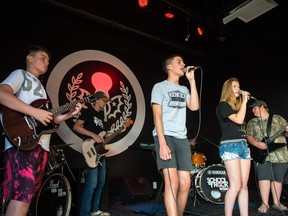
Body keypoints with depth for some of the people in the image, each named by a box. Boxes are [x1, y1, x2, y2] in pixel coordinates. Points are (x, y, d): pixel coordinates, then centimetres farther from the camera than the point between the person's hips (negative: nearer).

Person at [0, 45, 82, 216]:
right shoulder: (20, 74, 5)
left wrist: (69, 114, 9)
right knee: (22, 197, -17)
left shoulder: (40, 86, 28)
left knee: (29, 195, 11)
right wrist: (34, 112, -21)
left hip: (41, 145, 9)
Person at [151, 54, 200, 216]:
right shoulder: (160, 86, 4)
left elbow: (195, 107, 3)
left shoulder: (184, 90, 21)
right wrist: (162, 143, -16)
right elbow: (157, 116, -5)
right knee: (172, 181, -14)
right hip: (165, 136, -6)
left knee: (185, 183, 4)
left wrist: (192, 80, 7)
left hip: (182, 138, 6)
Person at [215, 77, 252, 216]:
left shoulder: (238, 105, 22)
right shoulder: (223, 105, -2)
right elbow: (239, 119, -14)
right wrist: (244, 101, -5)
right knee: (236, 185, -12)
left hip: (243, 144, 8)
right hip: (229, 145, -8)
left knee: (244, 185, 4)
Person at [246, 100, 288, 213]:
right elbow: (249, 136, 4)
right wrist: (256, 144, -13)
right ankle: (265, 204, 3)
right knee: (264, 177, -6)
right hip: (261, 155, 0)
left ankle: (276, 202, 22)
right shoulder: (251, 122, 11)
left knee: (277, 178, 7)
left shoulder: (277, 118, 8)